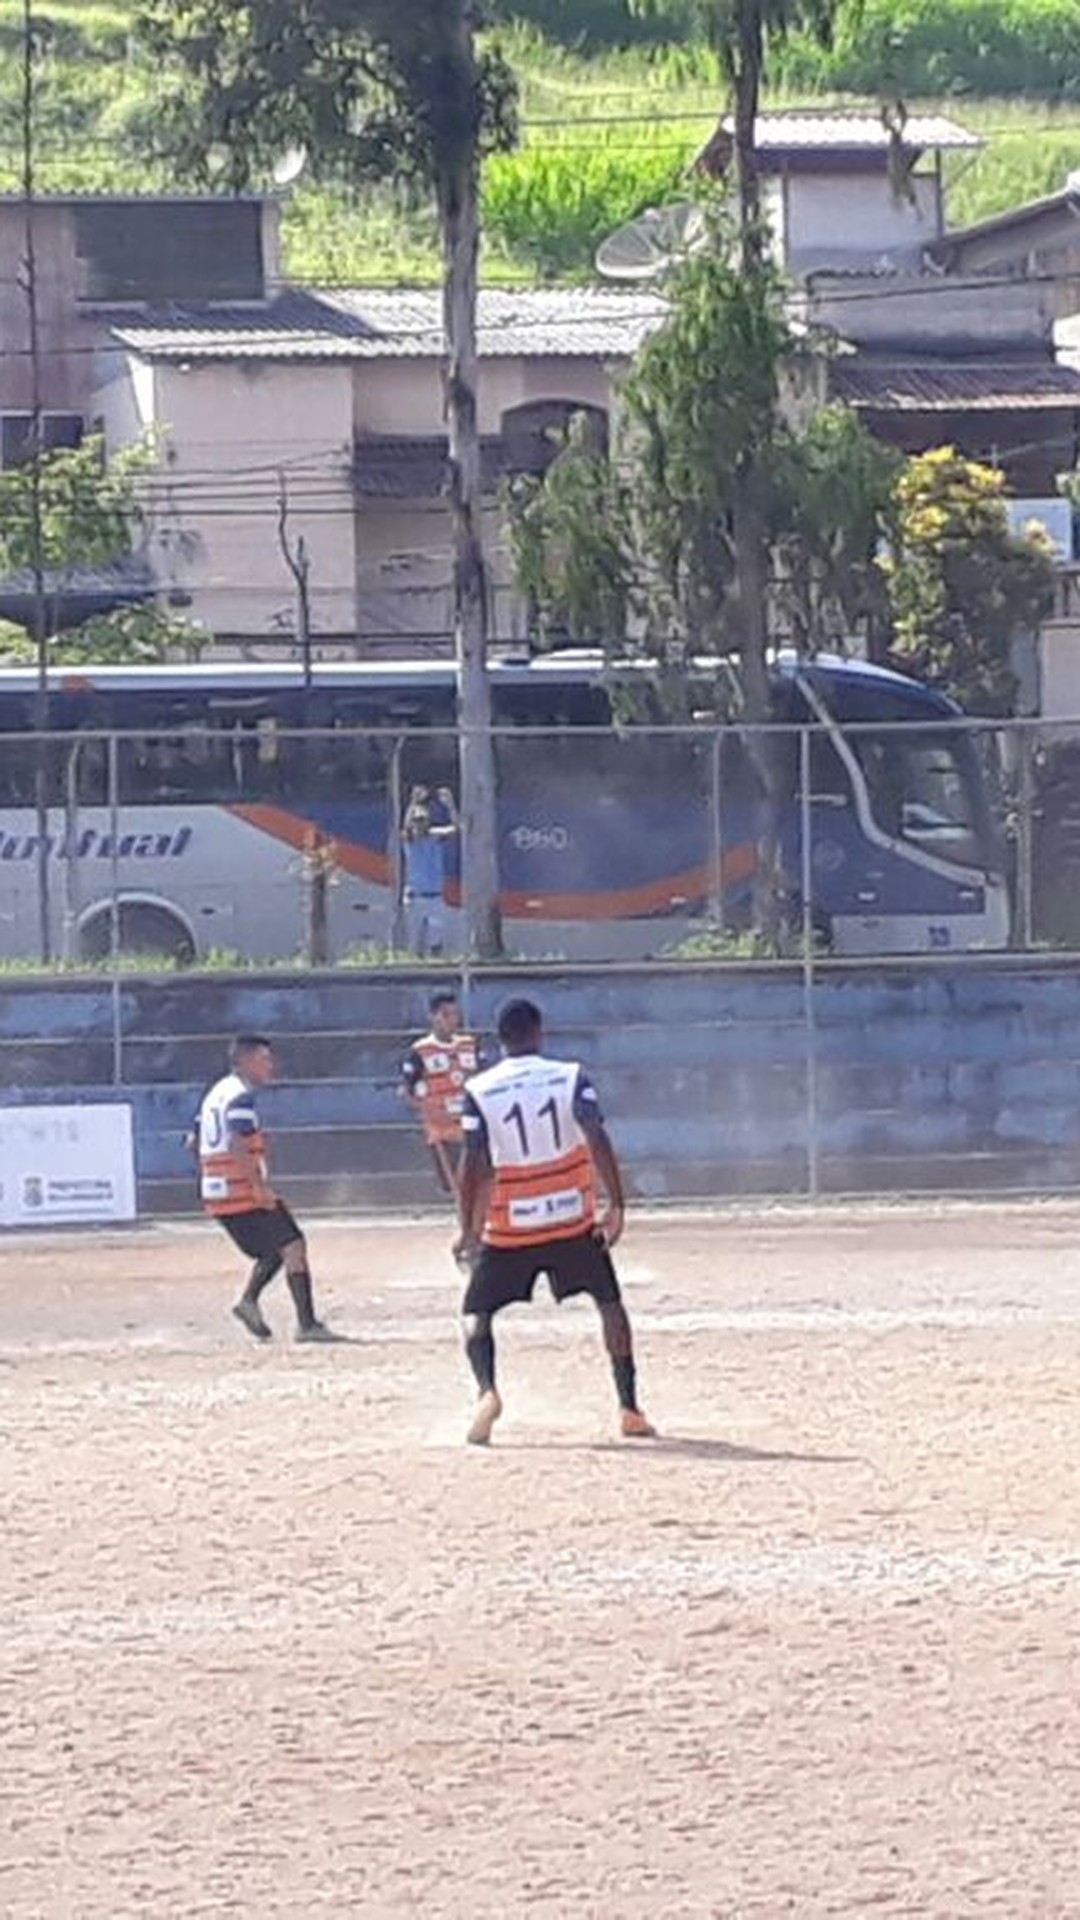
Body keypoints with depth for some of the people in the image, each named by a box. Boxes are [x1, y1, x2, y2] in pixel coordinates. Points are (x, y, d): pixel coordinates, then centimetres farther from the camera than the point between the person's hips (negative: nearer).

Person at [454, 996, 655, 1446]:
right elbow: (598, 1141, -15)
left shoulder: (480, 1091, -3)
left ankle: (486, 1390, -17)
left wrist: (469, 1231, -5)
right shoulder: (571, 1078, -2)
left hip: (508, 1227, -1)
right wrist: (616, 1206, -15)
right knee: (609, 1301, 19)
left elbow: (475, 1164, -10)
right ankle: (629, 1408, 13)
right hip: (572, 1221, 1)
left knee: (476, 1311, 11)